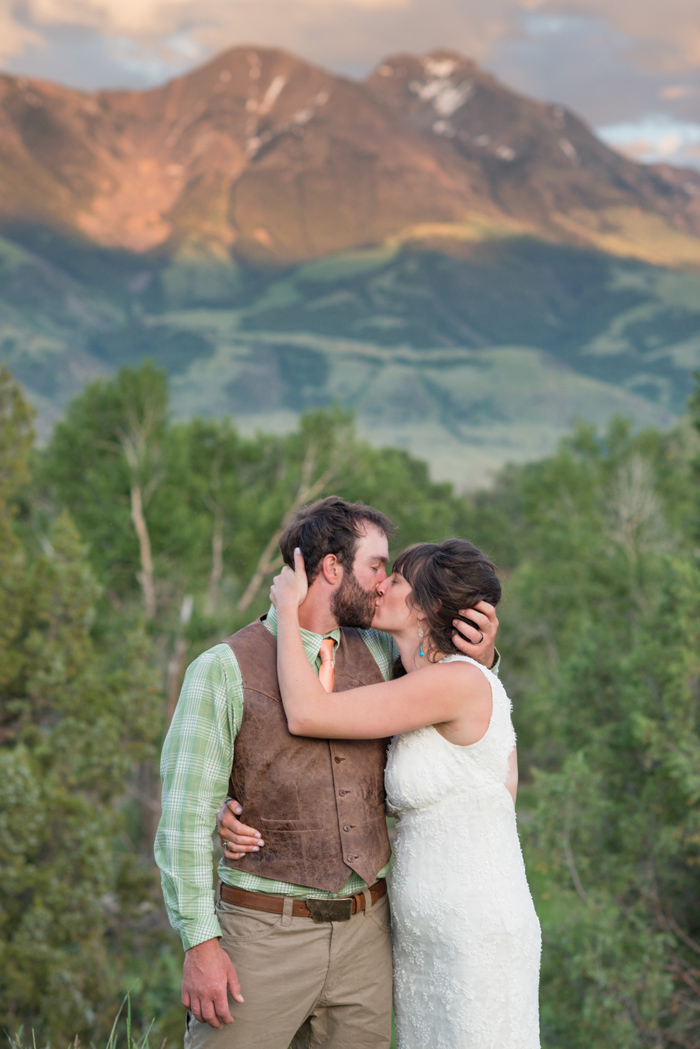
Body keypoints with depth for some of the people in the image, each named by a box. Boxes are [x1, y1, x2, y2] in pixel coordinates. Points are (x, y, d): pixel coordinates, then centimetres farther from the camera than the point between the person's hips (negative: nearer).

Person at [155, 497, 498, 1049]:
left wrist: (482, 652, 2)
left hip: (365, 934, 5)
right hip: (265, 935, -5)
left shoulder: (376, 651, 6)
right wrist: (199, 943, -14)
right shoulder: (222, 670, -9)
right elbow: (186, 815, -9)